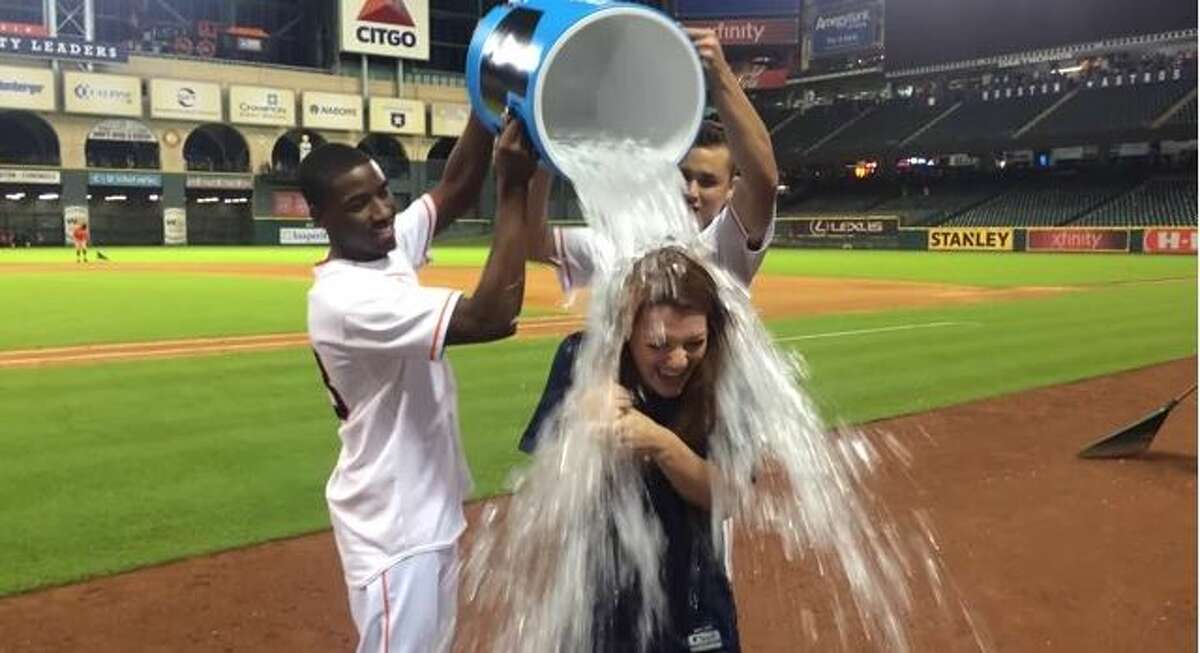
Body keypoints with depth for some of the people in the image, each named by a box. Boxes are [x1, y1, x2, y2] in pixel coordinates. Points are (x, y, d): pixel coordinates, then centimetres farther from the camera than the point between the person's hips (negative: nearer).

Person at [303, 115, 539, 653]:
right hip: (393, 526, -9)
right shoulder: (346, 297, -27)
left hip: (428, 510, 9)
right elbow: (491, 317, -35)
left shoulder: (391, 248, 1)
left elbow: (455, 188, 0)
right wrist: (513, 190, -31)